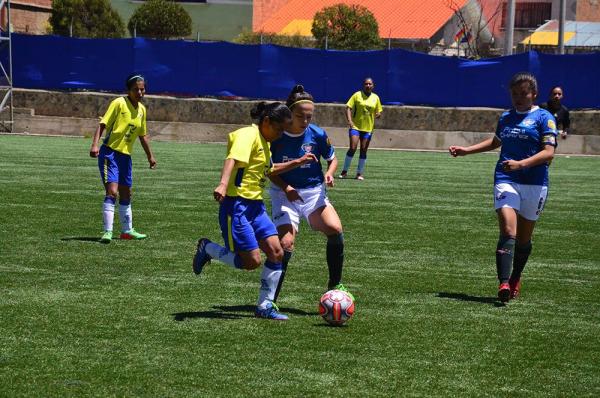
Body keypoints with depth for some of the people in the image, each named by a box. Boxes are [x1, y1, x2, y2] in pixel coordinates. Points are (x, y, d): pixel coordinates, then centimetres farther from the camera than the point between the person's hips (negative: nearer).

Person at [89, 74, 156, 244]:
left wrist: (150, 156, 26)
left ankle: (127, 230, 29)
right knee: (112, 191, -18)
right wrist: (95, 144, -30)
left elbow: (142, 135, 21)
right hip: (110, 152, -7)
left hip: (125, 155, 7)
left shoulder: (142, 109, 9)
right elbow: (103, 124, -17)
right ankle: (108, 232, -19)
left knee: (126, 194, 17)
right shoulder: (119, 103, -12)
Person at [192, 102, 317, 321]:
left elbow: (270, 169, 38)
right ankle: (207, 248, 11)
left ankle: (265, 306, 7)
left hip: (255, 206, 9)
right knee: (251, 261, -11)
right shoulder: (249, 135, -11)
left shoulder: (264, 142, 19)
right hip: (237, 205, -9)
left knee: (276, 252, -2)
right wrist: (223, 184, -47)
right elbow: (232, 159, -30)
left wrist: (298, 162, 31)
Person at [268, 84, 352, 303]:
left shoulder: (318, 134, -7)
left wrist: (329, 173, -12)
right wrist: (285, 187, -13)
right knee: (286, 243, -18)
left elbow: (332, 158, 10)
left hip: (314, 192, 2)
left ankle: (334, 284, -3)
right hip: (285, 194, -2)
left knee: (335, 230, -22)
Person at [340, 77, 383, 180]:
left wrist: (378, 115, -10)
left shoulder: (376, 98, 8)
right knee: (353, 148, -12)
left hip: (368, 128, 3)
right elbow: (348, 108, -3)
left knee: (363, 150, 4)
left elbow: (379, 111, 14)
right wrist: (349, 121, -16)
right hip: (355, 126, -3)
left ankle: (360, 173, 13)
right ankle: (344, 171, 1)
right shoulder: (357, 95, -1)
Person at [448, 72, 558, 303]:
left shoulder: (543, 118, -1)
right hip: (506, 180, 2)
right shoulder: (506, 118, 15)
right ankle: (504, 284, -28)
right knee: (508, 231, -17)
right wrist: (466, 150, 30)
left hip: (534, 184, -2)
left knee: (524, 237, 10)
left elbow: (549, 152, -12)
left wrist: (521, 164, -24)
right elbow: (496, 141, 35)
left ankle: (515, 279, 33)